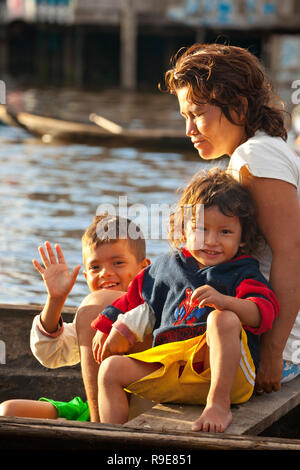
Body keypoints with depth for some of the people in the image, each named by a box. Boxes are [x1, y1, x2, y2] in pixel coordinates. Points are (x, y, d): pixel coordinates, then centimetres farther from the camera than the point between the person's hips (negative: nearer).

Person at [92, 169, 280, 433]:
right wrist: (112, 329, 30)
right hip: (170, 370, 6)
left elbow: (263, 312, -16)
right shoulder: (168, 268, 21)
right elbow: (138, 297, 37)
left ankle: (219, 403, -33)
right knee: (112, 369, -5)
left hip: (227, 372, -5)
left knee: (223, 318, -33)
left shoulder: (242, 273, 4)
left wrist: (224, 301, -34)